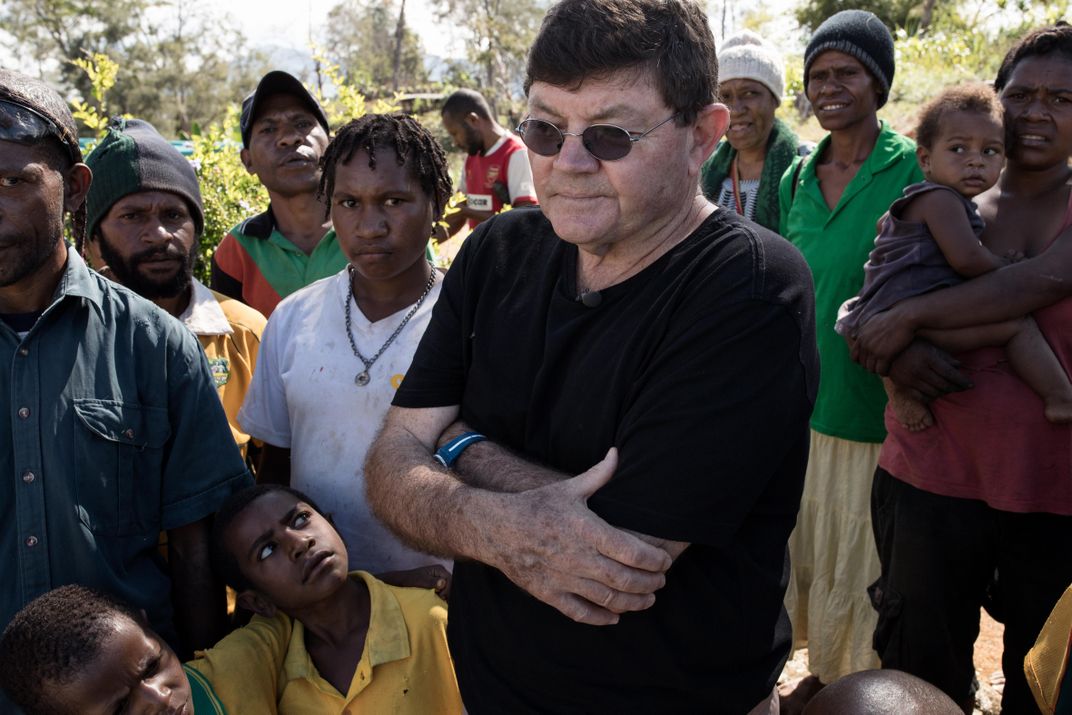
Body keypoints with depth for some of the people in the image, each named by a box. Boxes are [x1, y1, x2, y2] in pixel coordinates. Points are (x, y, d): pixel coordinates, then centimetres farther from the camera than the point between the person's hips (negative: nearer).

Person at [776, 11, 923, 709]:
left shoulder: (917, 169, -9)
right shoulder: (798, 177, 8)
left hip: (878, 411, -5)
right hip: (806, 403, 5)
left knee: (865, 563, 7)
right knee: (810, 547, 17)